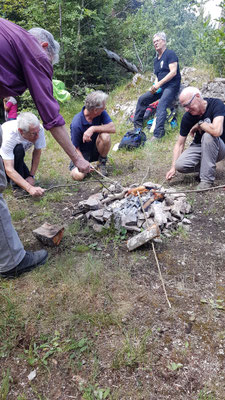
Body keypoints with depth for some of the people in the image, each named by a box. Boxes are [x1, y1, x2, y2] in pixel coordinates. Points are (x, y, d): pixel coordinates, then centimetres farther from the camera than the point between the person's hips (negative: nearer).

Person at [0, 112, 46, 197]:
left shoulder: (38, 129, -28)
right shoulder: (8, 135, -40)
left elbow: (37, 152, -12)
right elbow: (9, 170, -44)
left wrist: (31, 175, -18)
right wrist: (30, 188, -54)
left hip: (17, 156, 5)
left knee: (28, 180, -12)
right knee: (18, 149, -36)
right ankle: (17, 187, -22)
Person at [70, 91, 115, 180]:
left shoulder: (102, 113, -14)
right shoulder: (76, 124, -26)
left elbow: (112, 128, -25)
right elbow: (75, 148, -19)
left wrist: (93, 129, -36)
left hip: (95, 150, 3)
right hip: (82, 152, -3)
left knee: (105, 136, -30)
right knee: (78, 175, -28)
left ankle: (102, 163, -3)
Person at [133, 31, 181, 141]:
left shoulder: (170, 54, -5)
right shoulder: (156, 59, 20)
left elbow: (173, 72, -16)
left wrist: (159, 83, -20)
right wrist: (155, 85, 3)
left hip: (171, 86, -9)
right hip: (160, 87, 9)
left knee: (161, 105, -31)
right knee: (142, 99, 0)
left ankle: (158, 133, -40)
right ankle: (137, 126, 6)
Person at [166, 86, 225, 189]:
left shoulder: (216, 104, -22)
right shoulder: (187, 117, -11)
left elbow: (217, 131, -39)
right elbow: (180, 144, -8)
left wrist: (199, 124, -22)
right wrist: (173, 167, -17)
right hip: (199, 146, 3)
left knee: (208, 135, -36)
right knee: (180, 165, -23)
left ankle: (207, 179, -24)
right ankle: (206, 167, 9)